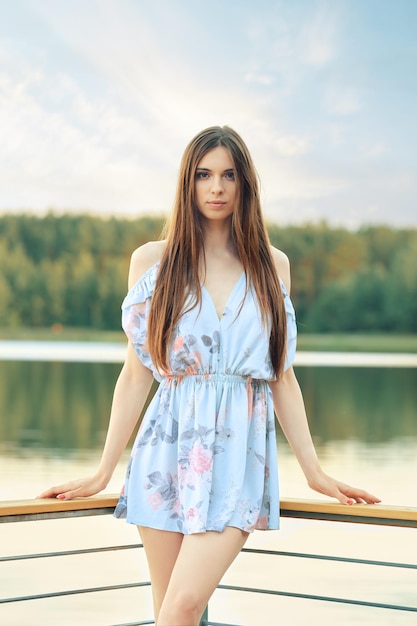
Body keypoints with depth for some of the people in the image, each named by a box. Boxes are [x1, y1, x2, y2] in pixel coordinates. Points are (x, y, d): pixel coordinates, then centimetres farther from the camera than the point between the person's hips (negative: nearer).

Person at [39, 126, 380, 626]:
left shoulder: (272, 266, 10)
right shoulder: (152, 261, 7)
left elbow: (282, 377, 11)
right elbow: (136, 374, 8)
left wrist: (314, 471, 8)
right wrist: (103, 473, 5)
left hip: (240, 451, 0)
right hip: (170, 448, 1)